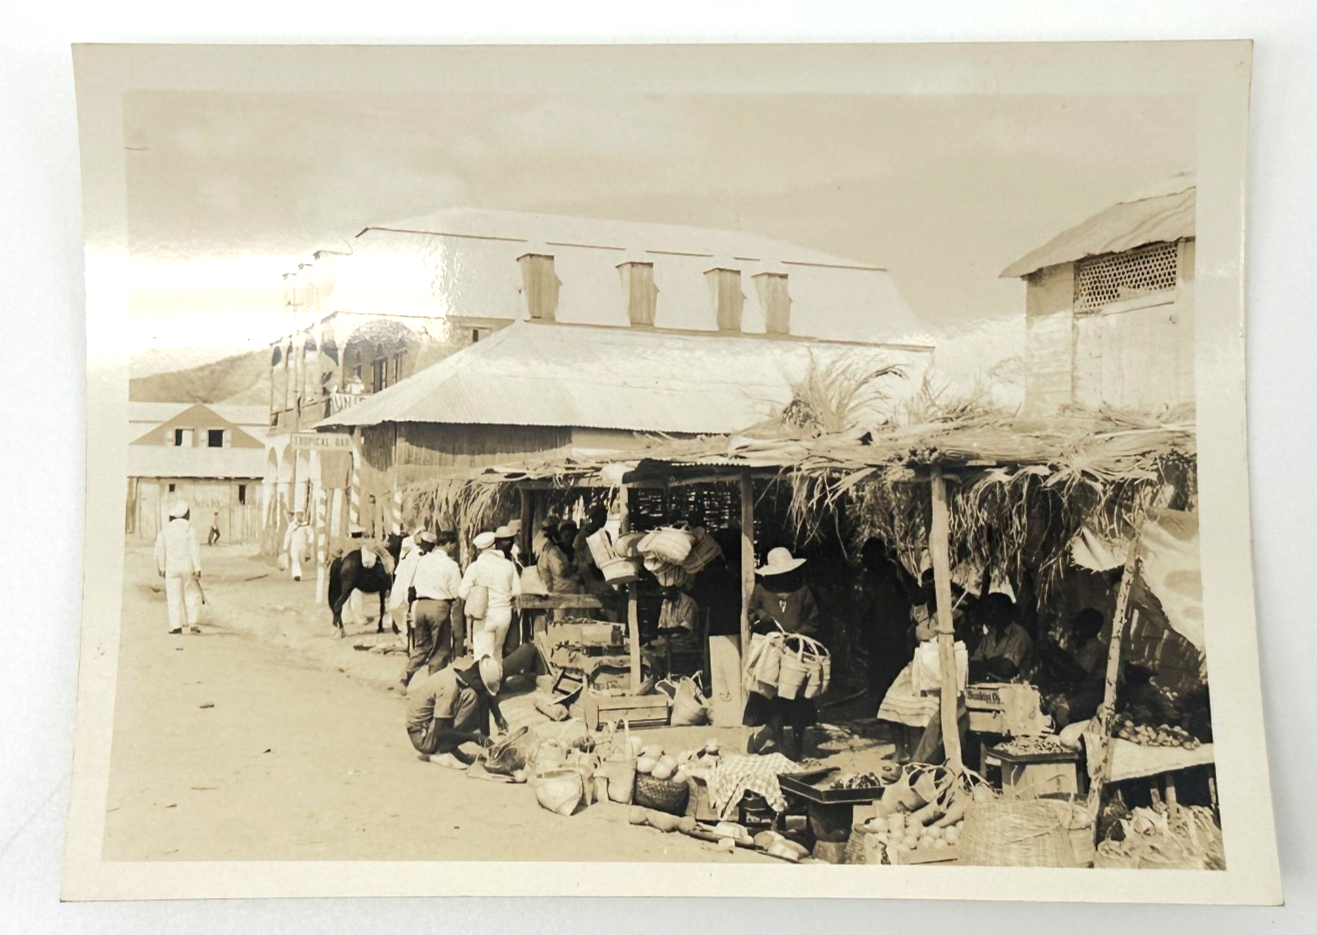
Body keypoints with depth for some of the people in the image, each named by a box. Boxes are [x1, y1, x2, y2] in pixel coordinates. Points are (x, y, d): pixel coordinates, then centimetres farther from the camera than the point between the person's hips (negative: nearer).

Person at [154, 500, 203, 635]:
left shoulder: (166, 529, 0)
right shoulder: (189, 528, -7)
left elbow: (160, 550, 2)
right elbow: (195, 549, -12)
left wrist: (161, 567, 13)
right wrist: (198, 568, -11)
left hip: (172, 568, 1)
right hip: (188, 567, -1)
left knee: (174, 596, 5)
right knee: (192, 594, 11)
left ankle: (176, 625, 1)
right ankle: (192, 623, 5)